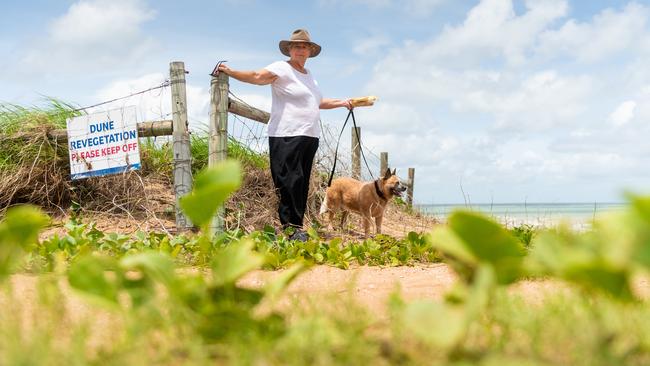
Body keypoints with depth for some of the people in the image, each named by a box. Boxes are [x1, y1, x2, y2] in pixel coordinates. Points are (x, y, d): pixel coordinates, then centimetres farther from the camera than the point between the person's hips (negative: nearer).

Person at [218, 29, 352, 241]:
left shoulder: (308, 74, 23)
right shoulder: (282, 69, -2)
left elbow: (316, 102, 34)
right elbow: (257, 77, -15)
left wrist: (342, 103, 35)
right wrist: (231, 72, -25)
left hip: (309, 136, 8)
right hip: (287, 136, -8)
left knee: (302, 184, 8)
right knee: (290, 182, -13)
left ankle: (296, 226, 13)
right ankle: (291, 228, -9)